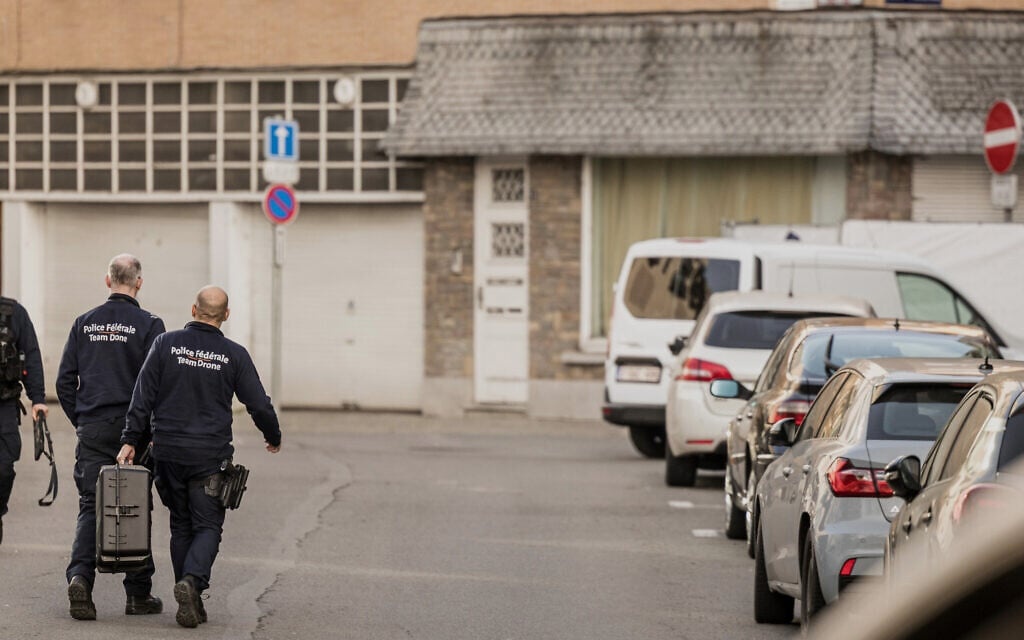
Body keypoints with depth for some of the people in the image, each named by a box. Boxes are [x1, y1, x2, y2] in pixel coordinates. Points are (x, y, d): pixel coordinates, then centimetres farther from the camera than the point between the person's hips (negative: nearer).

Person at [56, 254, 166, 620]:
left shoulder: (84, 324, 6)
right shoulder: (148, 325, -5)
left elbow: (64, 381, 7)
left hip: (92, 429, 2)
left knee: (91, 507, 2)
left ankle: (80, 575, -21)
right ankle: (138, 593, 11)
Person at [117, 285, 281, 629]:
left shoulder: (166, 344, 0)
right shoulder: (234, 354, -2)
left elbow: (143, 397, -2)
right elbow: (259, 405, 1)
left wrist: (130, 440, 3)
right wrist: (274, 437, 19)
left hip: (168, 452, 2)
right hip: (210, 456, -2)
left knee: (181, 526, 12)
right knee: (208, 526, 3)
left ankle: (191, 602, 9)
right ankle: (192, 580, -23)